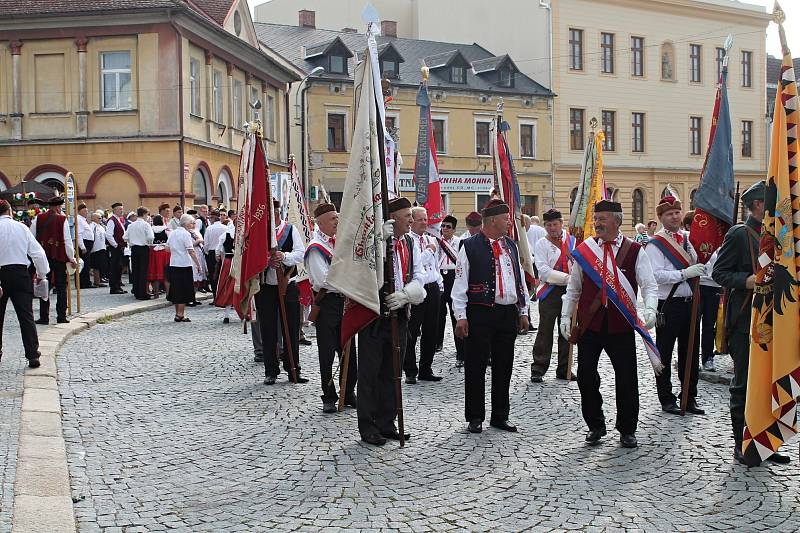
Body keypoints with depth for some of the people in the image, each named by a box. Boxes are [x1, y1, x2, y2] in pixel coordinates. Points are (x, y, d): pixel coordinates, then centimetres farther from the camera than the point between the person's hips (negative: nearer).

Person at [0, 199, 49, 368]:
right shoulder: (21, 227, 1)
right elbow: (38, 253, 0)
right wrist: (41, 273, 13)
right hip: (20, 274, 1)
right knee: (26, 315, 0)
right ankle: (32, 355, -6)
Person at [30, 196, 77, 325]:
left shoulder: (38, 219, 2)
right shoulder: (62, 219, -7)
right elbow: (67, 240, -8)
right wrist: (72, 259, 0)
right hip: (59, 257, -2)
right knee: (61, 287, 5)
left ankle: (44, 317, 7)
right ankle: (61, 316, 4)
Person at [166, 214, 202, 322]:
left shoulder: (172, 233, 11)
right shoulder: (186, 234, -11)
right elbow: (191, 251, -15)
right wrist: (198, 265, -13)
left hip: (173, 264, 7)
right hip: (184, 265, -7)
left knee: (176, 289, 12)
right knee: (184, 290, -1)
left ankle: (178, 313, 18)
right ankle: (180, 314, 0)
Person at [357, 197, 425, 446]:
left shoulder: (409, 243, 9)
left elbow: (418, 277, 6)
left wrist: (405, 294, -13)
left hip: (399, 314, 7)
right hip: (374, 315, -6)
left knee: (392, 373, 14)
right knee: (370, 373, 2)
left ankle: (387, 424, 26)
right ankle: (368, 428, 12)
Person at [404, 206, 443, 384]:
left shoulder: (432, 240, 16)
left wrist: (439, 284, 16)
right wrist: (429, 251, -8)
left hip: (433, 289, 7)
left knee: (431, 333, 11)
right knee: (411, 333, -2)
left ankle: (426, 370, 21)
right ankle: (410, 372, 8)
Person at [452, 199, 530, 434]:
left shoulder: (511, 246, 13)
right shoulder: (470, 247, -6)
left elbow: (520, 279, 18)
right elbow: (460, 283, -7)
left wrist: (523, 311, 15)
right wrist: (461, 316, -11)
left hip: (509, 313, 6)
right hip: (480, 314, -6)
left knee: (504, 367, 12)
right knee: (476, 367, 2)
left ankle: (500, 416, 24)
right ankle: (475, 417, 14)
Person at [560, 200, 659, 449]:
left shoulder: (635, 251, -2)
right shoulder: (583, 250, 4)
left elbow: (649, 286, -5)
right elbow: (573, 288, 11)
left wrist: (650, 311, -23)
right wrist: (566, 316, 5)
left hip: (621, 325, -2)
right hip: (589, 323, 2)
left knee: (627, 379, 4)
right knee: (586, 377, 3)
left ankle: (627, 430, 20)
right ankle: (595, 426, 21)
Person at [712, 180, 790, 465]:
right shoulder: (739, 234, -8)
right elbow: (718, 272, -12)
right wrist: (745, 281, -26)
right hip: (745, 322, -8)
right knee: (744, 384, 0)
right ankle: (742, 444, 10)